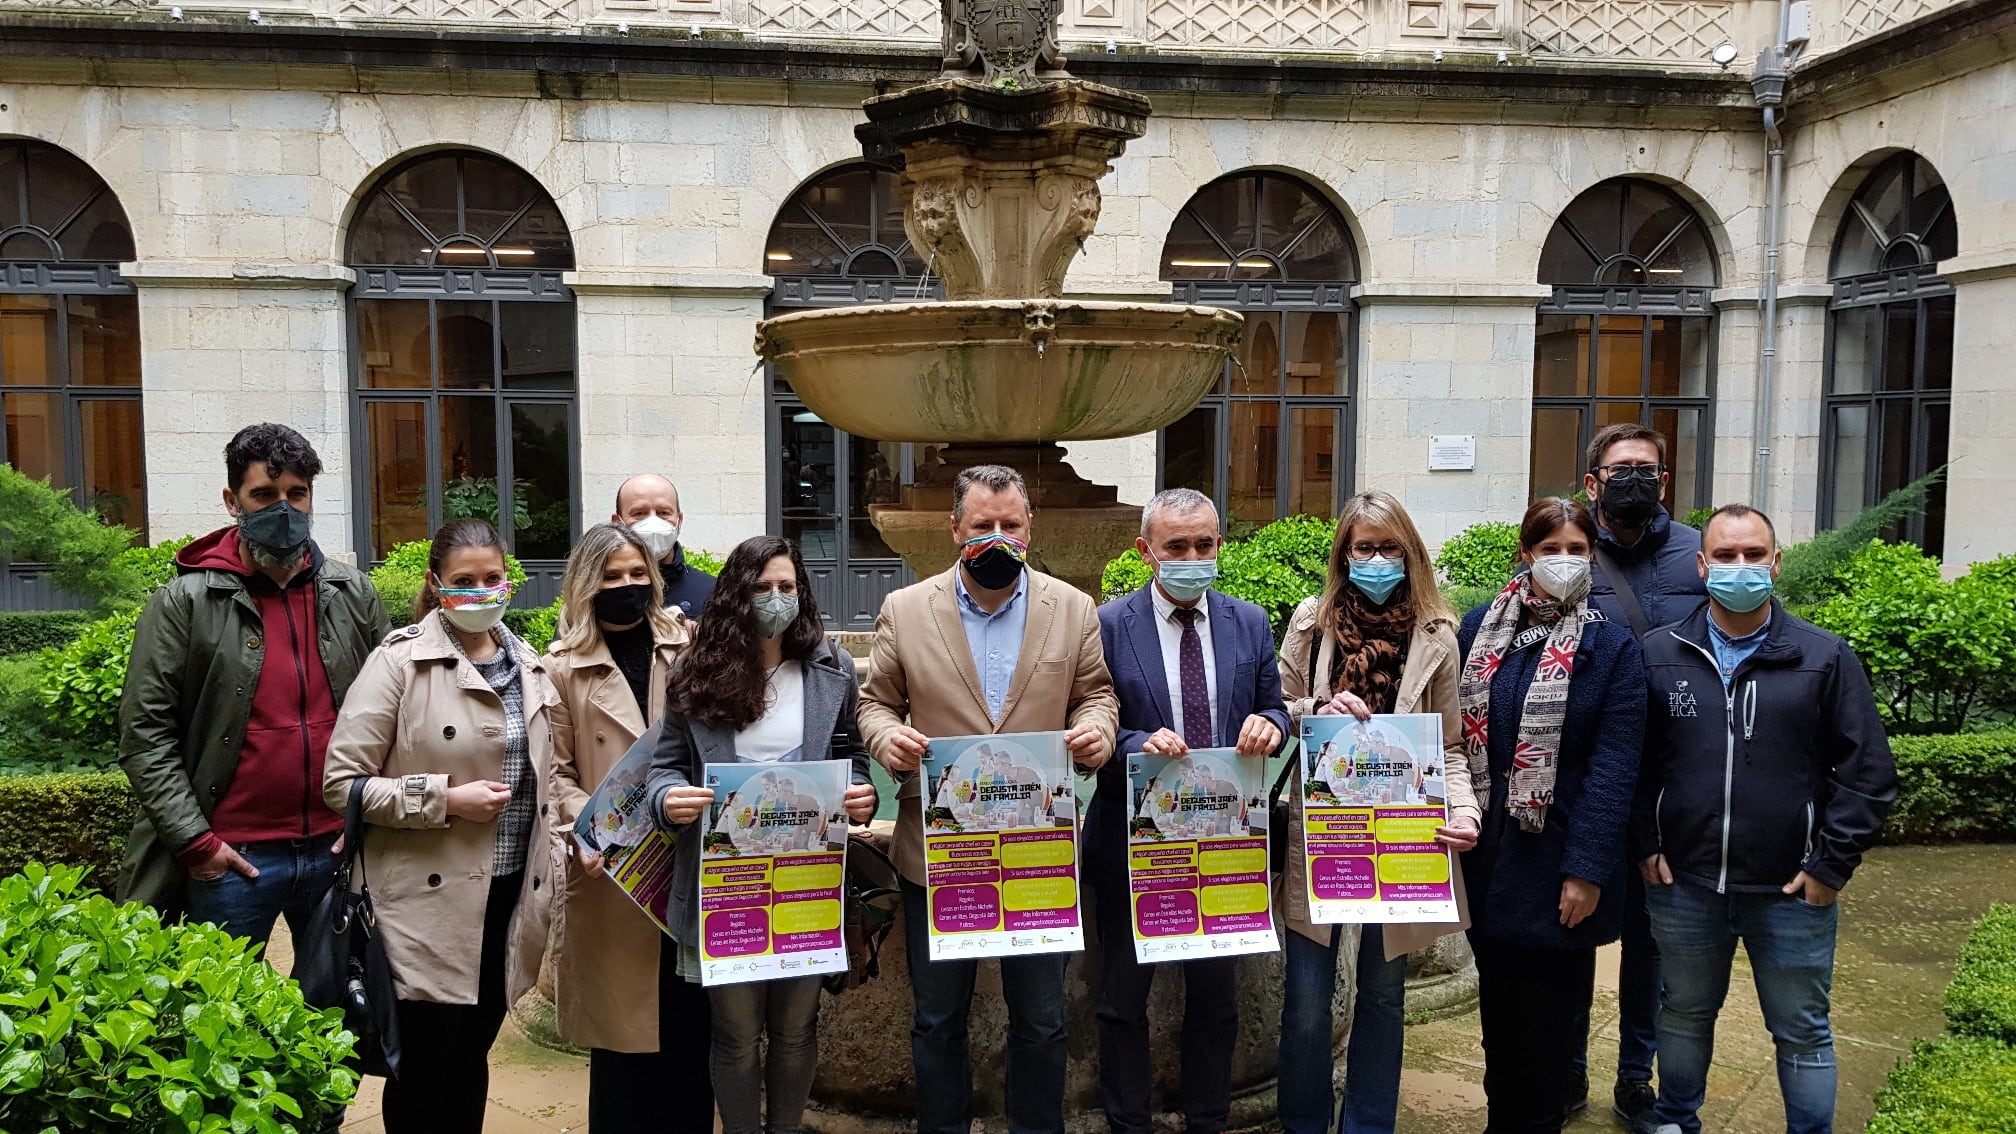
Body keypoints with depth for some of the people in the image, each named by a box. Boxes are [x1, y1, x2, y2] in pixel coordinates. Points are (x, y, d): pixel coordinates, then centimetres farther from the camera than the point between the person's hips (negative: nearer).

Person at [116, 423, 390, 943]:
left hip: (338, 847, 3)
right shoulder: (184, 602, -4)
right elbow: (144, 733, -6)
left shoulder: (354, 593, 5)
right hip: (231, 857, -3)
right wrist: (194, 841, -11)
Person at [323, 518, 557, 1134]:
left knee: (471, 1059, 17)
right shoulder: (401, 661, -9)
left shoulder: (529, 666, 8)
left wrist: (546, 873, 15)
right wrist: (445, 800, -19)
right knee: (424, 1069, 5)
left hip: (508, 895, 5)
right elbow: (341, 782, -12)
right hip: (430, 903, -5)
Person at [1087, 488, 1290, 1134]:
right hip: (1133, 838, -2)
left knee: (1216, 997, 16)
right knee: (1123, 998, 11)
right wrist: (1139, 743, -26)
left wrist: (1268, 726, -14)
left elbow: (1273, 711, 9)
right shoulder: (1108, 626, -8)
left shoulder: (1250, 624, 3)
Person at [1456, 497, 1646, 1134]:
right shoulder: (1478, 630, 3)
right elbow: (1451, 735, 3)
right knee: (1498, 1014, 18)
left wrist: (1587, 871, -17)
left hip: (1557, 866, -3)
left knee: (1549, 1024, 9)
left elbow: (1613, 768, -13)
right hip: (1487, 861, 4)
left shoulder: (1612, 648, -8)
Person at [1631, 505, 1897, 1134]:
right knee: (1685, 1015, 19)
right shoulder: (1660, 654, 1)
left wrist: (1832, 864, -6)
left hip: (1793, 893, -1)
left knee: (1803, 1033, 11)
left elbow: (1867, 771, -2)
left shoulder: (1826, 658, -3)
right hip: (1683, 886, 2)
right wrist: (1644, 845, -1)